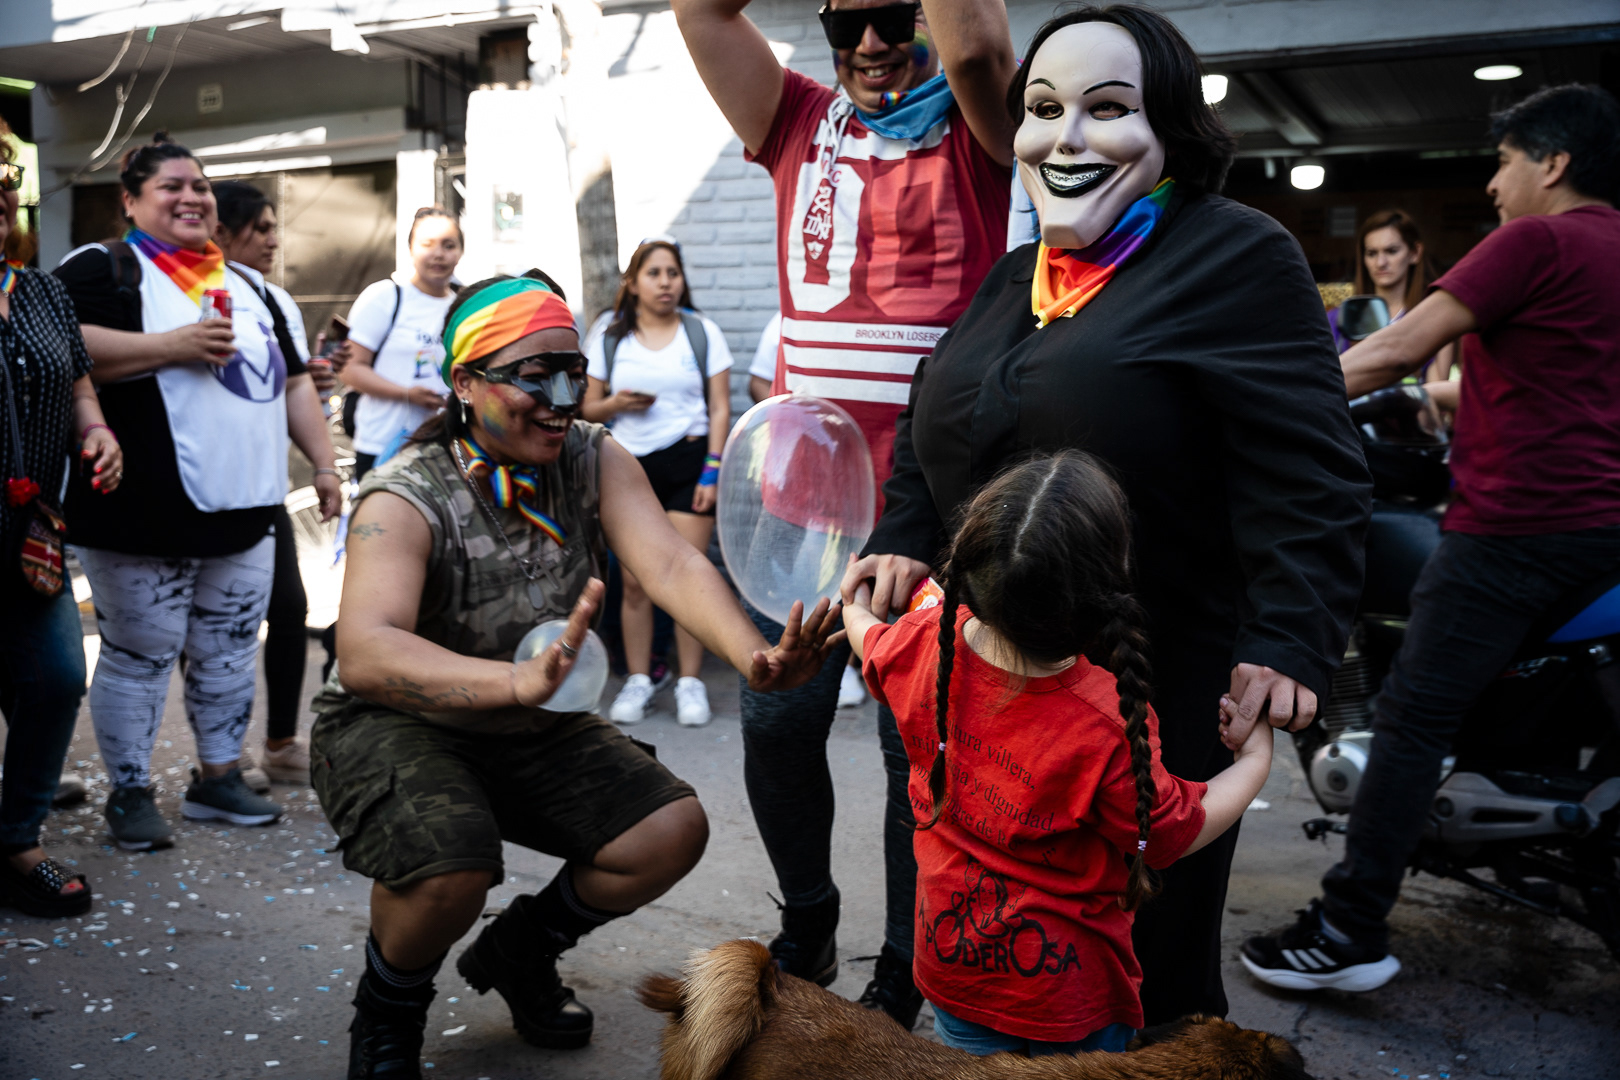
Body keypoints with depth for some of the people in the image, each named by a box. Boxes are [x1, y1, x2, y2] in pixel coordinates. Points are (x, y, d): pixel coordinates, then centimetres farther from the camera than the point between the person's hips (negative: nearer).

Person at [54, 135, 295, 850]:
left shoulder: (244, 285, 19)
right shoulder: (103, 269, -2)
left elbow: (289, 379, 25)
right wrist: (171, 346, -20)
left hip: (245, 509, 7)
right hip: (147, 518, -6)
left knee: (230, 651, 13)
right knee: (140, 655, 3)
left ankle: (218, 778, 26)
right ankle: (129, 793, 18)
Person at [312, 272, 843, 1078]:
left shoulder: (595, 460, -9)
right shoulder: (406, 498, -24)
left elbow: (671, 565, -26)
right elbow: (362, 655, -40)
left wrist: (753, 659, -47)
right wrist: (517, 680, -59)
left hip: (532, 731, 5)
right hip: (396, 727, -5)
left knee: (673, 830, -10)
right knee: (450, 873, -32)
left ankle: (518, 953, 19)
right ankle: (386, 1012, 6)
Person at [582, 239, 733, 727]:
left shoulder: (703, 332, 7)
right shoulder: (609, 339, 10)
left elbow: (720, 409, 4)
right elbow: (586, 408, 13)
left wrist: (712, 470, -5)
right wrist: (615, 403, -8)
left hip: (687, 460, -2)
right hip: (628, 465, 2)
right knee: (634, 580, 0)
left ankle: (691, 682, 4)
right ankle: (637, 681, 11)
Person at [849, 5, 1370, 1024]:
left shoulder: (1238, 258, -9)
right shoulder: (1010, 282, 13)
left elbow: (1307, 478, -15)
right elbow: (928, 436, 20)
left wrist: (1291, 642, -23)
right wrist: (901, 544, 4)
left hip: (1162, 706, -6)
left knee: (1151, 976, 9)